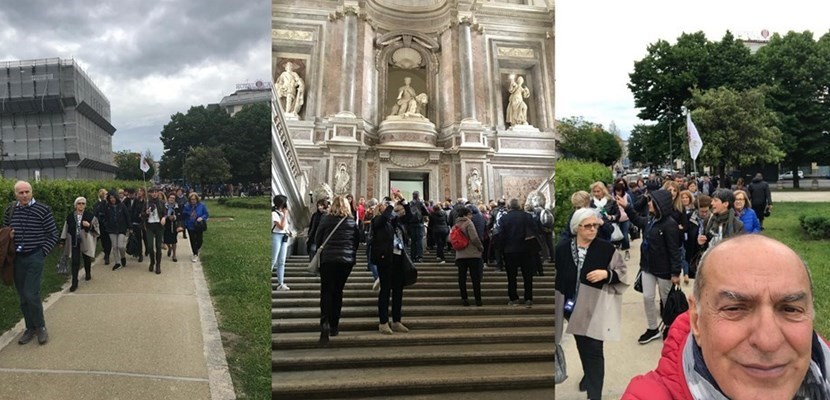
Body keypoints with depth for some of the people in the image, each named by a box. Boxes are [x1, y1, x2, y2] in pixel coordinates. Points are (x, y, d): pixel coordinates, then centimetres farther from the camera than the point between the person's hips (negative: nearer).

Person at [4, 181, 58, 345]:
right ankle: (30, 328, 23)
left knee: (31, 295, -10)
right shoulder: (10, 210, 4)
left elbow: (53, 234, -4)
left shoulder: (43, 210, -9)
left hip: (34, 257, -5)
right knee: (23, 297, 10)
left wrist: (43, 252, -8)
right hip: (17, 258, 5)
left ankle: (40, 327, 7)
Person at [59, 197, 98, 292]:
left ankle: (88, 273, 43)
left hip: (86, 242, 0)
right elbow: (66, 229, 10)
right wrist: (63, 240, 9)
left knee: (87, 259, 15)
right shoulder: (70, 216, 2)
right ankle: (74, 283, -1)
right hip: (74, 242, 1)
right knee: (75, 262, -4)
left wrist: (89, 225, -21)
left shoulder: (90, 215, -4)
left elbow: (96, 227, -1)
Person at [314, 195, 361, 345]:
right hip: (347, 260, 2)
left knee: (326, 291, 1)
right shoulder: (352, 222, 2)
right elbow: (357, 241, 9)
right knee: (338, 291, 13)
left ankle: (325, 323, -18)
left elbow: (317, 239, 1)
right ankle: (334, 325, 16)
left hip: (328, 259, -2)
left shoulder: (326, 219, -4)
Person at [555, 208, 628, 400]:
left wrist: (606, 274, -18)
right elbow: (556, 278, 4)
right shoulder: (562, 249, -3)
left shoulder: (606, 248, -6)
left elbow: (622, 271, 2)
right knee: (583, 347, 18)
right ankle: (590, 377, 42)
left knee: (593, 350, -5)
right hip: (573, 307, 3)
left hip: (595, 309, -2)